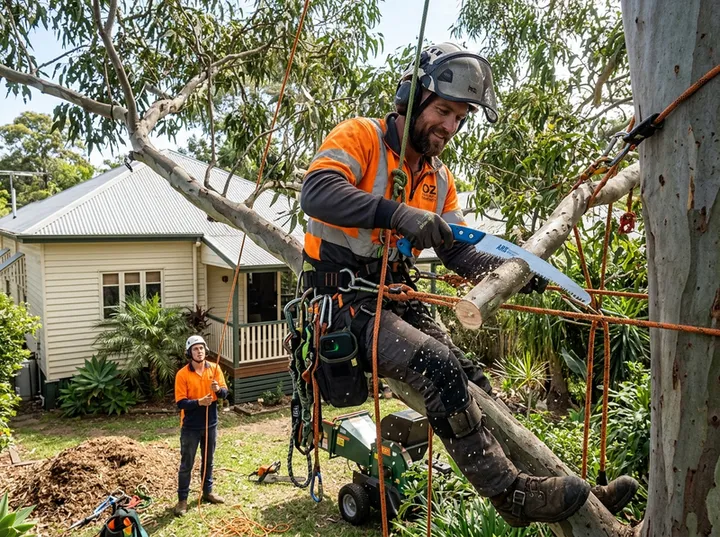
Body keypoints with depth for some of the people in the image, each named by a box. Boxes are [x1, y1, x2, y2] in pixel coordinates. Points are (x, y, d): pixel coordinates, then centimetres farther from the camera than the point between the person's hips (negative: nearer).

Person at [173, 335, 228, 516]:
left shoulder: (214, 369, -3)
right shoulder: (182, 374, -13)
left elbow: (225, 393, -3)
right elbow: (180, 402, -15)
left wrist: (218, 389, -26)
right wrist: (199, 402, -30)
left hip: (210, 424, 4)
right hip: (190, 427, -3)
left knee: (208, 461, 18)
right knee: (186, 464, 6)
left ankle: (208, 492, 35)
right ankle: (182, 499, 19)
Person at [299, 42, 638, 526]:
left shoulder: (440, 179, 16)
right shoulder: (359, 136, -6)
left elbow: (459, 252, 11)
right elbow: (316, 192, -25)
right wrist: (398, 213, -38)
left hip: (397, 299, 7)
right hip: (342, 298, -6)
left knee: (472, 384, -5)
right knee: (437, 364, -28)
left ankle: (572, 506, 0)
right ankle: (511, 493, -15)